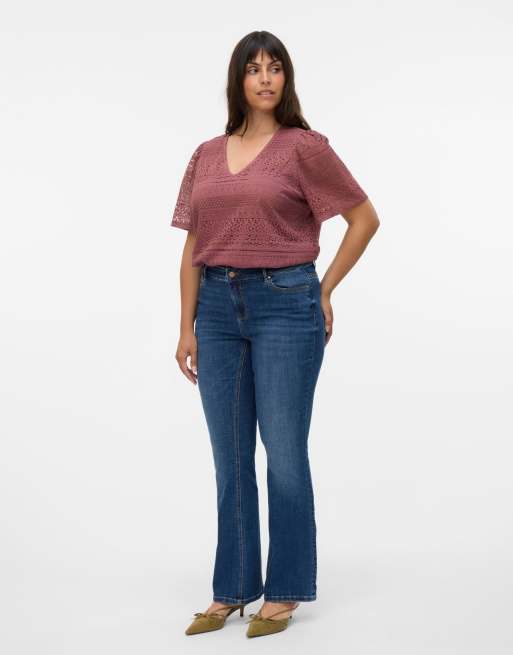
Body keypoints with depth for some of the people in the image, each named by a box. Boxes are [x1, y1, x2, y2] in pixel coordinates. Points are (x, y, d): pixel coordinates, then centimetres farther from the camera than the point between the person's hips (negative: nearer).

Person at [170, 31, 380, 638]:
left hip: (284, 304, -4)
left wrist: (325, 290, 1)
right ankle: (232, 588, 21)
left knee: (284, 453, 2)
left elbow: (364, 217, 2)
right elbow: (192, 248, 11)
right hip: (218, 307, 5)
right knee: (229, 458, 10)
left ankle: (284, 591, 16)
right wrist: (187, 327, 5)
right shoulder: (206, 156, 11)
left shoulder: (304, 147, -2)